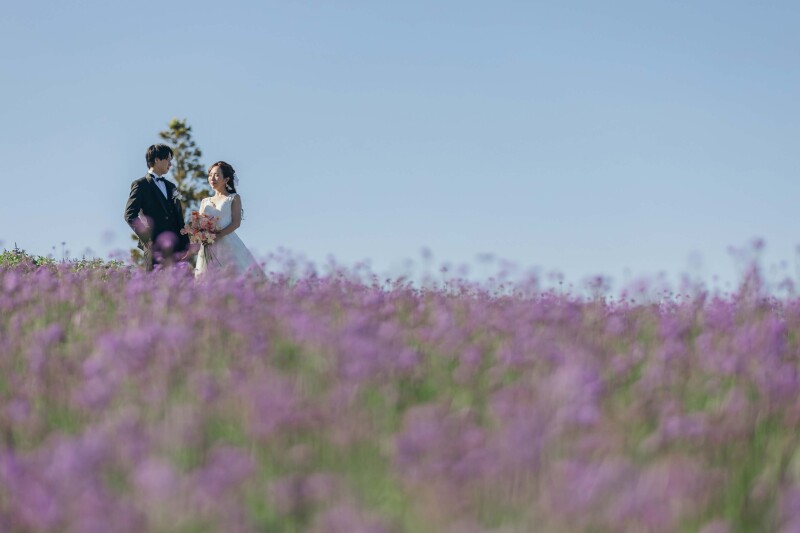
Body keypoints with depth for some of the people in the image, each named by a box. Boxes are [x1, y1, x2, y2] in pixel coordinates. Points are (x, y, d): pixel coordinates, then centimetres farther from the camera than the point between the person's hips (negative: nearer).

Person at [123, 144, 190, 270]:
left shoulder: (171, 187, 23)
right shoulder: (141, 185, 3)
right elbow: (130, 215, -6)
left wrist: (185, 246, 10)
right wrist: (147, 238, -14)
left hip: (175, 247, 6)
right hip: (155, 248, -6)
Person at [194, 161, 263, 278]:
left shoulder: (234, 198, 9)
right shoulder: (205, 202, 22)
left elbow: (236, 222, -3)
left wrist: (218, 236, -17)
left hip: (227, 244, -4)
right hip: (208, 249, 4)